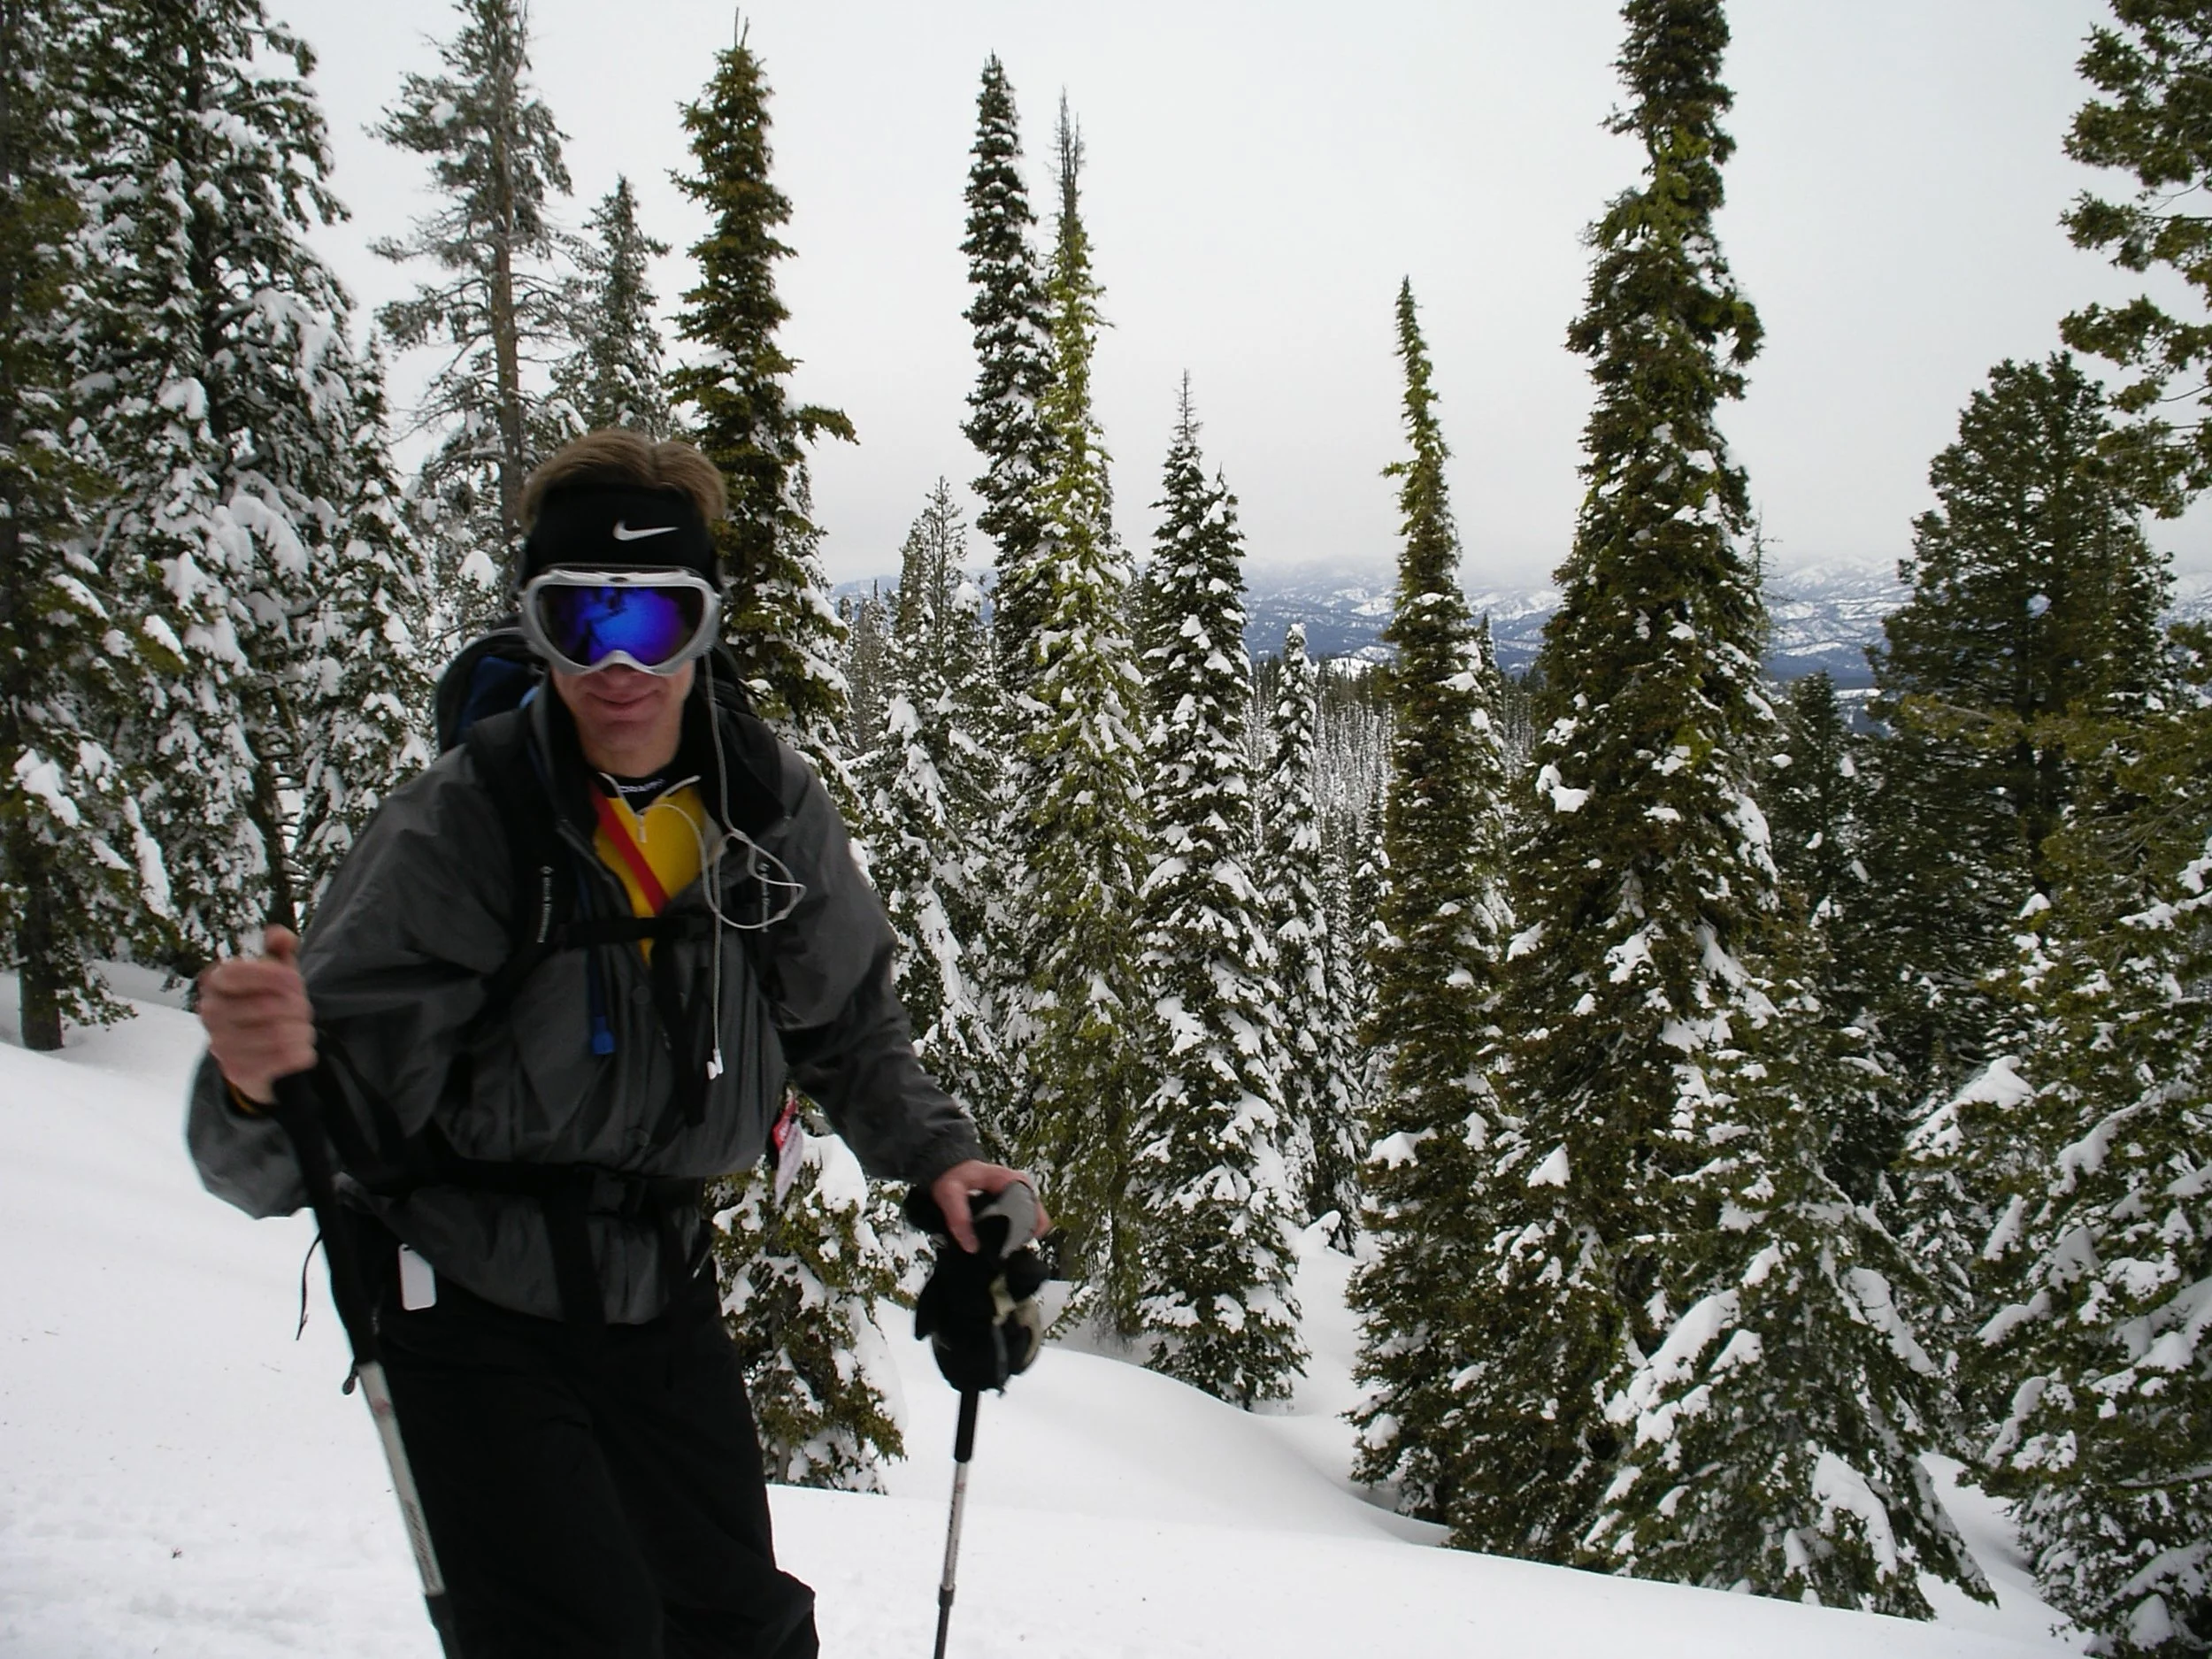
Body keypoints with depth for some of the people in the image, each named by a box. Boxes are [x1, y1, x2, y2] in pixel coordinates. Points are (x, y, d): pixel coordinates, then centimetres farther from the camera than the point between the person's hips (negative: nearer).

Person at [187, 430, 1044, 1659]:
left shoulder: (770, 806, -10)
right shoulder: (455, 830, -22)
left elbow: (849, 1018, 8)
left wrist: (933, 1152, -2)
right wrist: (257, 1085, -46)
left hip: (661, 1284, 5)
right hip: (475, 1308, -4)